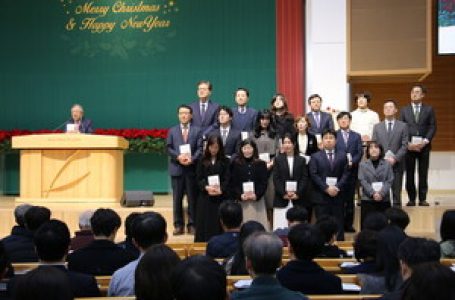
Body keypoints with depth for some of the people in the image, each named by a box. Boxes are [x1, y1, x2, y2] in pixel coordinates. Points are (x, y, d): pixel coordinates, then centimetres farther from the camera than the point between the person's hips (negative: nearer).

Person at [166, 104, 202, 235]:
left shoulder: (197, 130, 7)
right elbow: (168, 148, 4)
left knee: (192, 198, 2)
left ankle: (192, 225, 9)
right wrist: (178, 157, -13)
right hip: (177, 168, 1)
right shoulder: (172, 131, 12)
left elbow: (200, 149, -1)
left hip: (192, 168, -1)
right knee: (177, 198, 4)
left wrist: (192, 159, -17)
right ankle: (178, 225, 10)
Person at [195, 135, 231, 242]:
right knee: (204, 224, 1)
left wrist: (220, 190, -20)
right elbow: (199, 179, 1)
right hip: (205, 197, 1)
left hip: (220, 197, -1)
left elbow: (227, 179, -3)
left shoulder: (225, 161, 3)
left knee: (218, 224, -1)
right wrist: (206, 187, -18)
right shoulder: (202, 161, 6)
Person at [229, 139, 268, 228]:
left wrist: (257, 195, -12)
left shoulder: (261, 164, 7)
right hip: (241, 202, 0)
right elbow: (232, 183, 2)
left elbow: (264, 183, 3)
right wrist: (240, 195, -12)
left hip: (257, 201, 1)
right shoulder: (235, 164, 6)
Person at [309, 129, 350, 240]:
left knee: (339, 225, 2)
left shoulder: (342, 156, 12)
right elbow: (314, 175, -2)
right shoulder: (315, 157, 7)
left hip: (338, 195, 1)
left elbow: (345, 174, 4)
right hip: (321, 196, -1)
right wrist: (326, 188, -12)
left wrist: (337, 187, -10)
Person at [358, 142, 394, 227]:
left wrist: (381, 193, -15)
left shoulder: (387, 164, 7)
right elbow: (362, 181, -4)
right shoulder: (363, 164, 5)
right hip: (367, 199, -1)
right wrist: (373, 193, -15)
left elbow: (390, 181, -1)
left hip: (384, 200, 1)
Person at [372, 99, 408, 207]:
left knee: (396, 193, 2)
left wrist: (395, 159, -12)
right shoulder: (377, 127, 13)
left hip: (397, 164, -1)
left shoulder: (403, 126, 7)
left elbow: (404, 145, 0)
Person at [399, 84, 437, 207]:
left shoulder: (429, 109, 8)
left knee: (423, 174, 2)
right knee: (409, 174, 1)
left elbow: (432, 127, 2)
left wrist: (425, 141, -12)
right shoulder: (404, 110, 10)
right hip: (408, 146, 1)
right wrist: (407, 143, -9)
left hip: (424, 146, 0)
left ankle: (422, 199, 7)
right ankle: (411, 199, 6)